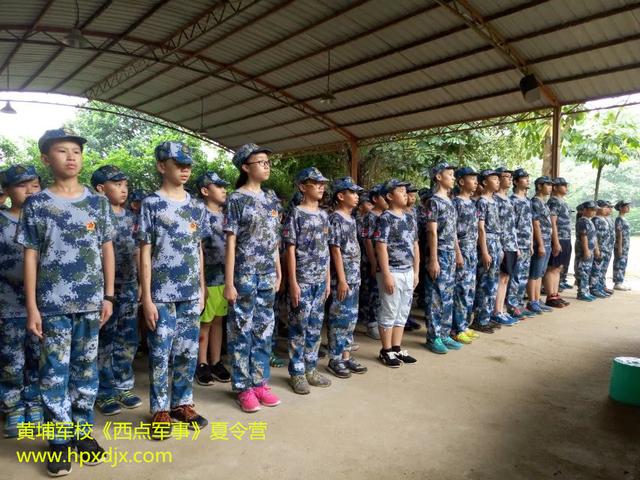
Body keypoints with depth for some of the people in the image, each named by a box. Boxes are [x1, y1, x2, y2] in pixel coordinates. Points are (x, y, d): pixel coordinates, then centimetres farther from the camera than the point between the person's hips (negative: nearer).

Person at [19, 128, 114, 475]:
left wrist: (108, 296, 3)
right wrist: (31, 306, -4)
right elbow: (31, 257, 0)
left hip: (91, 302, 2)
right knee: (55, 372, 5)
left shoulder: (98, 202, 5)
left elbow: (107, 251, 7)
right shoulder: (36, 204, 1)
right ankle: (59, 440, 18)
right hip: (52, 304, -1)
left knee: (86, 368, 11)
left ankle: (82, 431, 26)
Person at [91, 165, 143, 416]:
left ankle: (123, 386, 24)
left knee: (128, 338, 11)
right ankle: (105, 392, 16)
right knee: (105, 340, 4)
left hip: (128, 286, 5)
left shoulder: (130, 217, 10)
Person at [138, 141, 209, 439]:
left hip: (191, 294, 4)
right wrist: (147, 298, -9)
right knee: (160, 353, 5)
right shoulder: (151, 204, -4)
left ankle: (183, 403, 26)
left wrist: (202, 289, 12)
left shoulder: (197, 207, 9)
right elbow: (145, 254, -6)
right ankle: (160, 410, 20)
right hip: (162, 294, -4)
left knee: (188, 352, 11)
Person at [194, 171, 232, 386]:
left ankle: (216, 362, 24)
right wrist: (200, 282, -15)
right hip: (209, 278, -6)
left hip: (226, 277, 6)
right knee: (205, 323, 6)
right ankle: (202, 365, 19)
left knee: (218, 321, 14)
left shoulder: (225, 215, 11)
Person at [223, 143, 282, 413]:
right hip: (244, 274, -6)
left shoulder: (271, 199, 11)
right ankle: (243, 387, 16)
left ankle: (260, 382, 24)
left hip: (267, 274, 6)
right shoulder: (236, 199, -7)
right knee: (241, 330, 4)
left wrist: (278, 272, 12)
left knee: (264, 330, 11)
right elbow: (230, 242, -10)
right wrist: (229, 282, -12)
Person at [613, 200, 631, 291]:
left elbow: (626, 234, 18)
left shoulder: (624, 219, 16)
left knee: (623, 264, 11)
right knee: (619, 264, -5)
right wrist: (619, 247, -19)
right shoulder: (619, 219, -12)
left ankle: (620, 282, 17)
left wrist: (626, 248, 18)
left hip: (625, 246, 9)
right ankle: (617, 283, 0)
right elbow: (619, 233, -16)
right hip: (621, 246, -9)